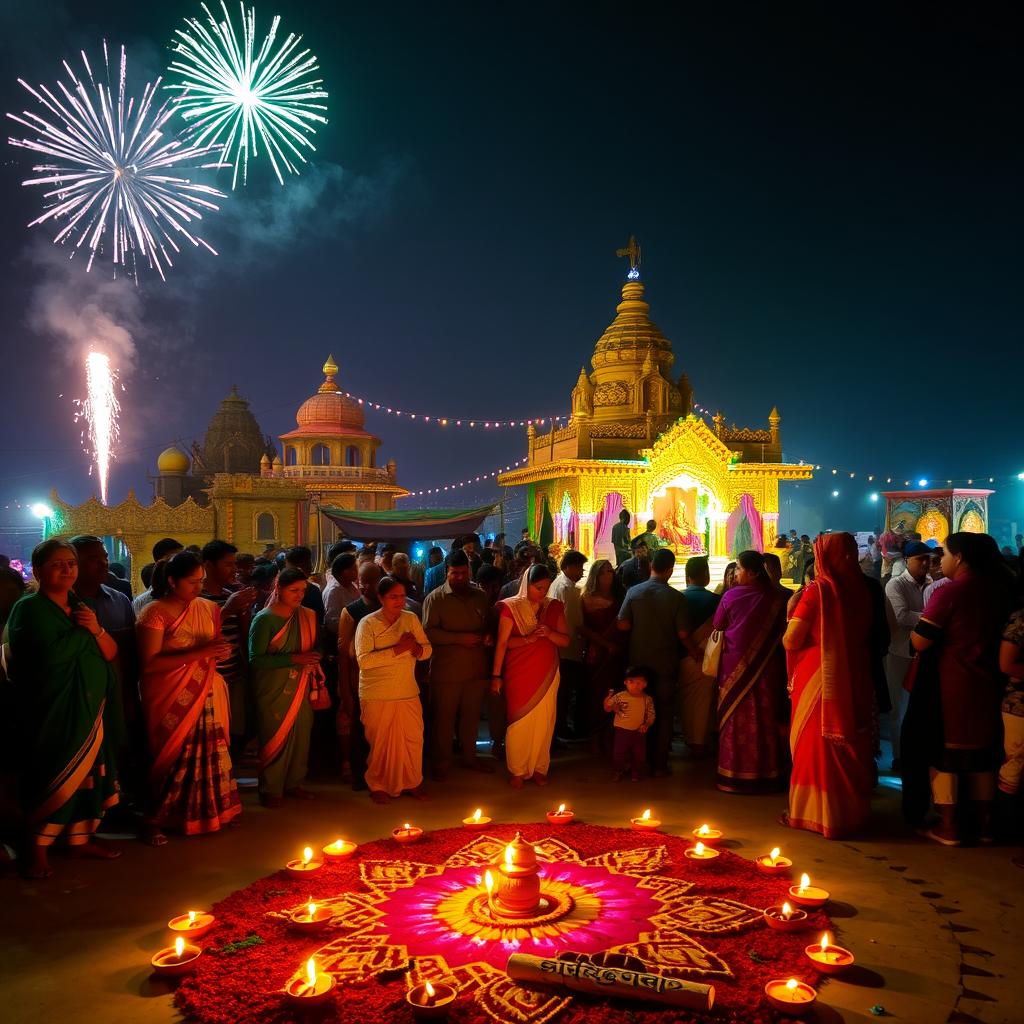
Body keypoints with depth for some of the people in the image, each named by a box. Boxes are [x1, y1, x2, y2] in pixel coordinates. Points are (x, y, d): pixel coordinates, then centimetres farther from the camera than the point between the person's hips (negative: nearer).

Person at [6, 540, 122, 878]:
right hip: (52, 709, -6)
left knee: (87, 773, 9)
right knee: (54, 775, -5)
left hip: (89, 707, 7)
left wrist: (96, 629, -9)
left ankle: (80, 838, 20)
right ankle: (37, 847, 6)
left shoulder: (80, 607, 13)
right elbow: (51, 654, -23)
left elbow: (111, 652, 9)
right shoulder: (30, 609, -8)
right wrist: (83, 631, -10)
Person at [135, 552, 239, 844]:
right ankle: (155, 821, 16)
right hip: (172, 702, -5)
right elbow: (149, 663, -17)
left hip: (207, 697, 5)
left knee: (210, 753, 5)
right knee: (173, 758, 0)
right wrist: (197, 653, -21)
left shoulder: (207, 608, 8)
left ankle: (211, 811, 20)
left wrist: (220, 651, -3)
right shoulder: (154, 613, -9)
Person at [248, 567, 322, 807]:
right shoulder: (264, 619, -9)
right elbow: (256, 659, -17)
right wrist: (294, 658, -22)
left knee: (301, 736, 8)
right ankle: (270, 790, 16)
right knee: (275, 739, 1)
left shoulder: (308, 616, 8)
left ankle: (294, 783, 25)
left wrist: (315, 659, 0)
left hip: (301, 689, 5)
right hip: (273, 690, -5)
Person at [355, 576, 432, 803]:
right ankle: (378, 786, 26)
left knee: (413, 739, 8)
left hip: (408, 694, 4)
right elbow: (364, 660, -19)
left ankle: (412, 783, 28)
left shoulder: (411, 619, 5)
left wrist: (417, 648, -15)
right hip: (377, 697, -4)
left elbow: (428, 649, 9)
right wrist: (397, 650, -24)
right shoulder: (367, 623, -8)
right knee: (380, 743, 7)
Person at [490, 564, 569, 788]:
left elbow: (565, 640, 5)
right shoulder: (511, 607, -2)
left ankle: (539, 768, 19)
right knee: (519, 721, -1)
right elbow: (502, 642, -5)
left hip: (547, 674, 3)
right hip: (519, 674, -3)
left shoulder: (554, 607, 8)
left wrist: (549, 633, -13)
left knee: (544, 722, 4)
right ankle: (517, 771, 13)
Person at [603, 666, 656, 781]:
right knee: (618, 753, 5)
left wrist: (646, 725, -14)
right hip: (622, 731, -2)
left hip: (639, 733, 2)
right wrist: (608, 700, -26)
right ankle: (617, 772, 29)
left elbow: (651, 716, 3)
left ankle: (635, 772, 34)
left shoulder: (647, 700, -4)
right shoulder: (620, 696, -10)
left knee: (640, 756, 9)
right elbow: (607, 708, -5)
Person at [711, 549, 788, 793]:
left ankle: (734, 774, 13)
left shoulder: (731, 596, -11)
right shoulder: (776, 597, -8)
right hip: (766, 670, 1)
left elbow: (717, 626, 3)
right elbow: (781, 632, 4)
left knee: (736, 720, 8)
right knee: (765, 720, 12)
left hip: (735, 667, -1)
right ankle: (766, 772, 20)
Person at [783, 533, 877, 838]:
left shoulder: (817, 590, -16)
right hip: (854, 681, 5)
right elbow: (865, 633, 13)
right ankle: (851, 810, 28)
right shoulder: (861, 589, -1)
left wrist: (792, 609, 1)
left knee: (816, 745, 7)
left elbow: (791, 641, -15)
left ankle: (816, 813, 14)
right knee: (850, 746, 16)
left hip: (820, 679, -5)